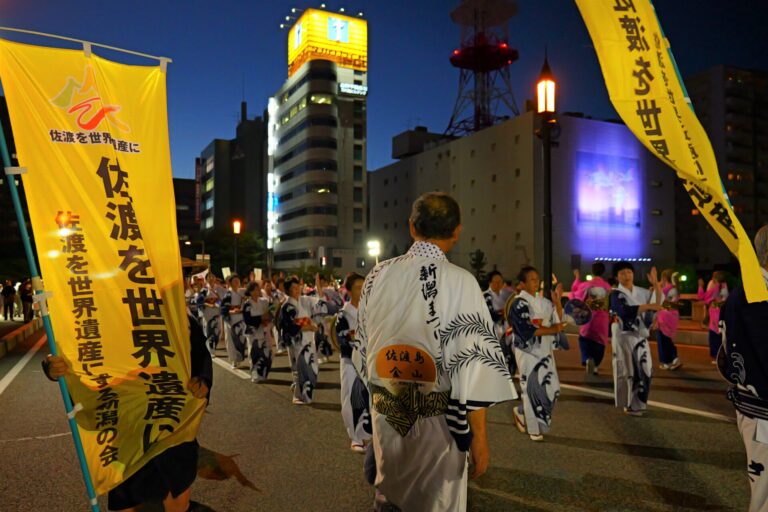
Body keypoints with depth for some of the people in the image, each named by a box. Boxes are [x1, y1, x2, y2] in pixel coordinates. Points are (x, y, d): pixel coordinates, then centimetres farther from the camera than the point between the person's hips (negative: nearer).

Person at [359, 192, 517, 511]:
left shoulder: (378, 275, -5)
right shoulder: (460, 282, -18)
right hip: (437, 419, -4)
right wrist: (479, 435, -11)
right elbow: (474, 363, -19)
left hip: (385, 411, 4)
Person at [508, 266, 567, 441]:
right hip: (529, 351, -7)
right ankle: (533, 428, 14)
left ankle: (522, 412, 27)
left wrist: (557, 301, -5)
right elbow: (527, 329, -19)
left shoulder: (543, 301, 10)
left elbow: (558, 319, 7)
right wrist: (552, 330, -16)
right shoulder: (519, 304, -12)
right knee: (533, 388, -1)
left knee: (551, 387, 9)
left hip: (544, 350, 7)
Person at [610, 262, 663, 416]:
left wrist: (655, 283, -4)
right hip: (624, 336, -6)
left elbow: (659, 301, 6)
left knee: (644, 369, 8)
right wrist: (648, 306, -27)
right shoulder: (616, 294, -10)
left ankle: (638, 402, 22)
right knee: (628, 370, -2)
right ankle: (630, 405, 9)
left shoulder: (641, 292, 9)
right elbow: (626, 311, -26)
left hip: (640, 335, 6)